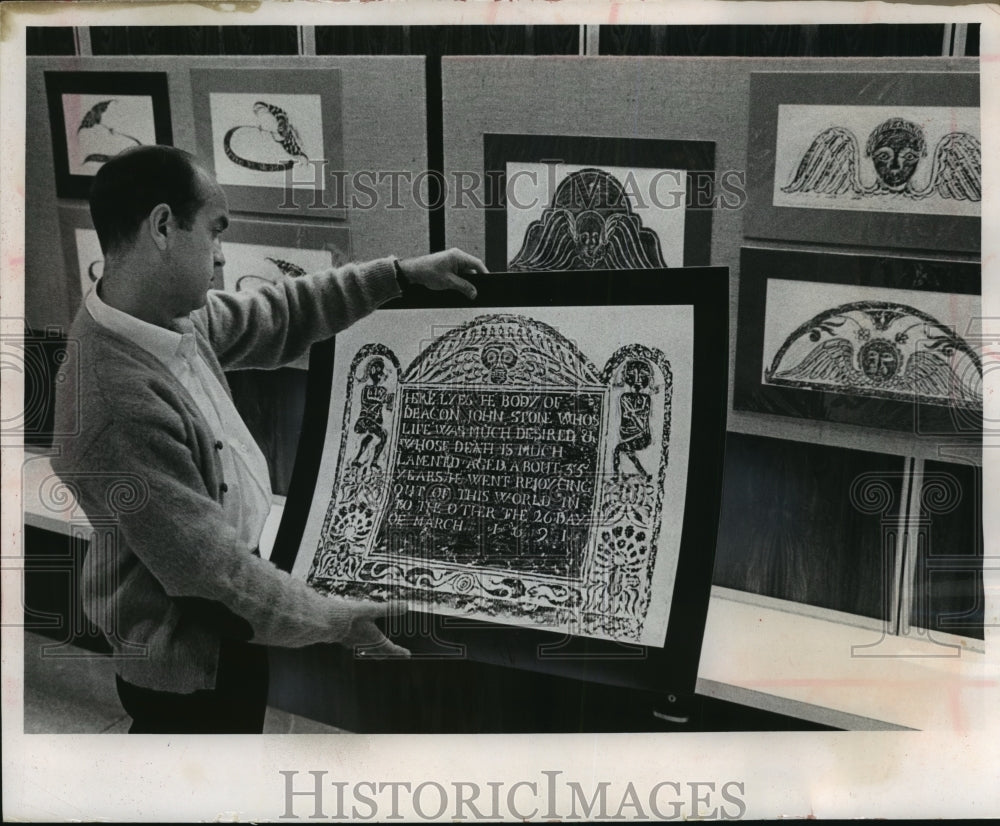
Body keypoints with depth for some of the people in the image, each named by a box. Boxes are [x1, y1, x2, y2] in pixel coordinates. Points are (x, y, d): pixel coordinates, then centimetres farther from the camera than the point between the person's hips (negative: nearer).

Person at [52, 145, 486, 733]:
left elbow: (278, 317, 7)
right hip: (188, 653, -8)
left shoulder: (170, 314, -8)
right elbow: (210, 566, -31)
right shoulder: (121, 404, -36)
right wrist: (336, 620, -20)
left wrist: (401, 273, 6)